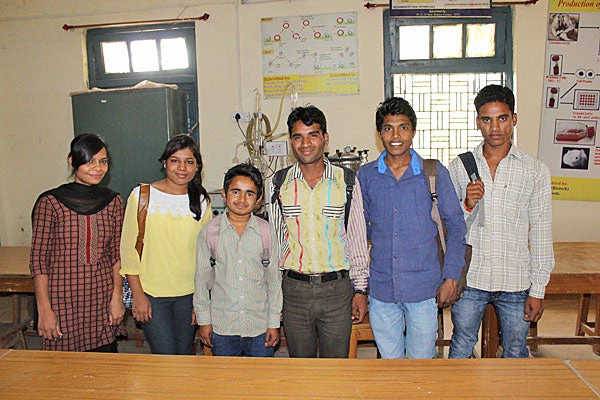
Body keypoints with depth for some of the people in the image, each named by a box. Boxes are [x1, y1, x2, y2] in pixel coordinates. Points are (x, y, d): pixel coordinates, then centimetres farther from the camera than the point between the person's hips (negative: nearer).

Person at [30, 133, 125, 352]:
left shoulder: (113, 201, 3)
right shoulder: (50, 202, -7)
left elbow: (117, 254, 7)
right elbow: (38, 260, -5)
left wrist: (117, 297, 1)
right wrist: (44, 309, -8)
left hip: (102, 299, 3)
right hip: (62, 300, -3)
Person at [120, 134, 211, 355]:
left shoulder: (201, 202, 3)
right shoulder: (141, 195, -5)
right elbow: (128, 248, -3)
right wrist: (138, 295, -6)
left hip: (188, 295, 3)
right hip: (151, 294, -2)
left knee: (185, 358, 14)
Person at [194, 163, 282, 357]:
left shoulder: (266, 231, -2)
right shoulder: (209, 232, -3)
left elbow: (274, 279, 2)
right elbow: (202, 278, 4)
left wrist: (274, 323, 1)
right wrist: (204, 320, 3)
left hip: (260, 326, 0)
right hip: (221, 326, 0)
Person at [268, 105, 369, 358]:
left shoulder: (347, 181, -2)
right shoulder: (279, 184, 1)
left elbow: (357, 238, 3)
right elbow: (274, 240, 7)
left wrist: (360, 289, 1)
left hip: (337, 288, -1)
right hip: (294, 288, 1)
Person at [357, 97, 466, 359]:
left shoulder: (434, 172, -2)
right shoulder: (366, 176, 3)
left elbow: (455, 225, 4)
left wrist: (451, 276, -2)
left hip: (424, 288, -1)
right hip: (381, 288, 2)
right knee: (389, 362, 15)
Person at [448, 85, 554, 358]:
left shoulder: (535, 171, -1)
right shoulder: (459, 167, 1)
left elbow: (541, 234, 0)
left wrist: (538, 290, -1)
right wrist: (467, 204, -17)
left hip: (515, 283, 0)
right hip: (469, 278, 0)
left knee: (516, 354, 15)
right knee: (460, 351, 14)